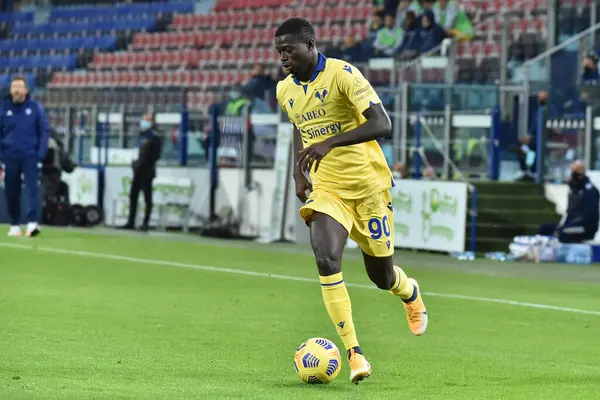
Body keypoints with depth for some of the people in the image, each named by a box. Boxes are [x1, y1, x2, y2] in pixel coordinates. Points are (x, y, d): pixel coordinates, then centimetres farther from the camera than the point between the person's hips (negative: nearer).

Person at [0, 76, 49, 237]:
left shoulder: (36, 108, 0)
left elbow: (44, 131, 1)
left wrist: (41, 153, -6)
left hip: (30, 156, -2)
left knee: (33, 187, -12)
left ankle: (33, 222, -19)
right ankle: (14, 225, 15)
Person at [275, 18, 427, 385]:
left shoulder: (342, 74, -16)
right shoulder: (285, 90, 5)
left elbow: (382, 124, -24)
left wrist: (330, 143, -33)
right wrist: (299, 171, 12)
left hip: (367, 184, -4)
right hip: (326, 188, 4)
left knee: (380, 275, 7)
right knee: (326, 261, -22)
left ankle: (410, 293, 48)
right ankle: (355, 354, -20)